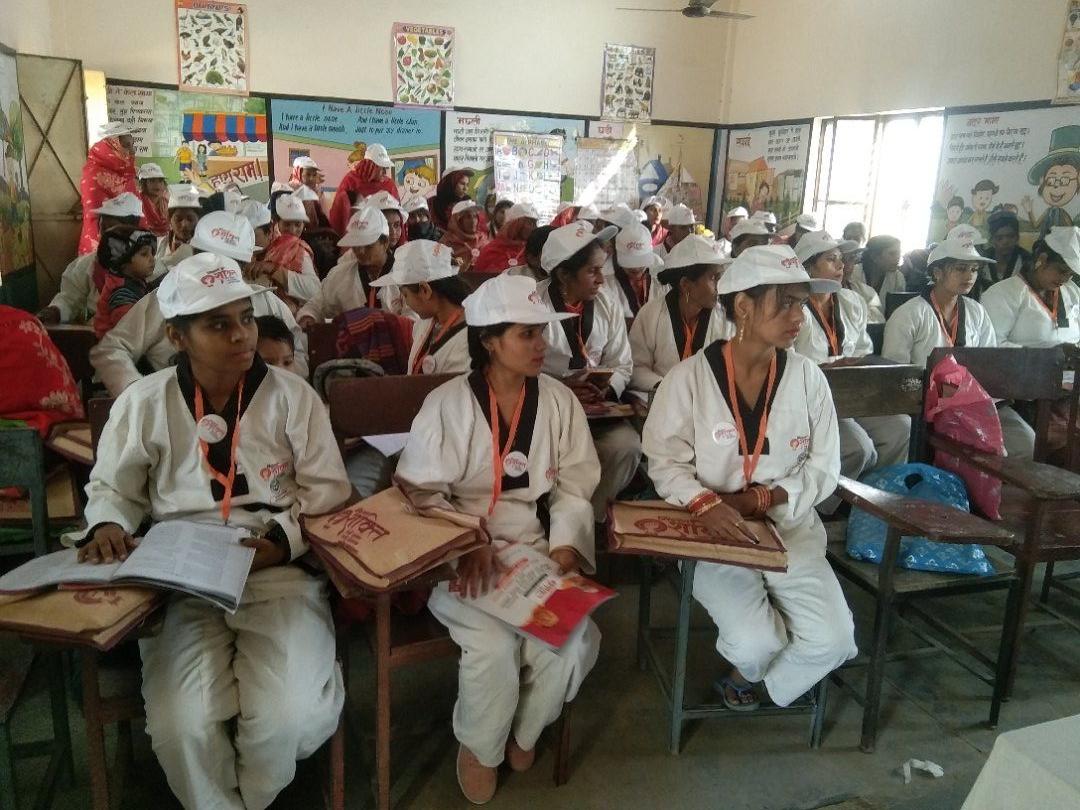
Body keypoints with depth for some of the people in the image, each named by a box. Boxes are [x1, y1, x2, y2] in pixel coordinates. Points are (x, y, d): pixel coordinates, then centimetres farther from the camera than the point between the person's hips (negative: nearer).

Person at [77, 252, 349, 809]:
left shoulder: (290, 395, -1)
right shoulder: (143, 403, 2)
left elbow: (327, 490, 2)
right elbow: (112, 488, 15)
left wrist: (283, 540, -13)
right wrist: (108, 526, -6)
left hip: (280, 573, 0)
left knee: (292, 717, -21)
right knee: (181, 724, -22)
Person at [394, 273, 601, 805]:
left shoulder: (560, 402, 3)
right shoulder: (447, 404, -7)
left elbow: (576, 485, 4)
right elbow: (420, 491, -8)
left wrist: (566, 544, -11)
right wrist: (464, 547, -21)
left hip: (539, 551, 3)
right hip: (462, 556, -3)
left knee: (575, 636, -19)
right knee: (496, 642, -26)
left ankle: (524, 730, 16)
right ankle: (479, 746, 10)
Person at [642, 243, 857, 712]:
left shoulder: (808, 378, -1)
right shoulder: (689, 378, -10)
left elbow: (823, 469, 2)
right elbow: (665, 463, -8)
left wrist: (763, 498, -13)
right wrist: (705, 503, -27)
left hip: (788, 527, 4)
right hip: (714, 532, -3)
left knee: (833, 640, -13)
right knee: (756, 645, -20)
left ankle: (750, 675, 20)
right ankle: (749, 662, 22)